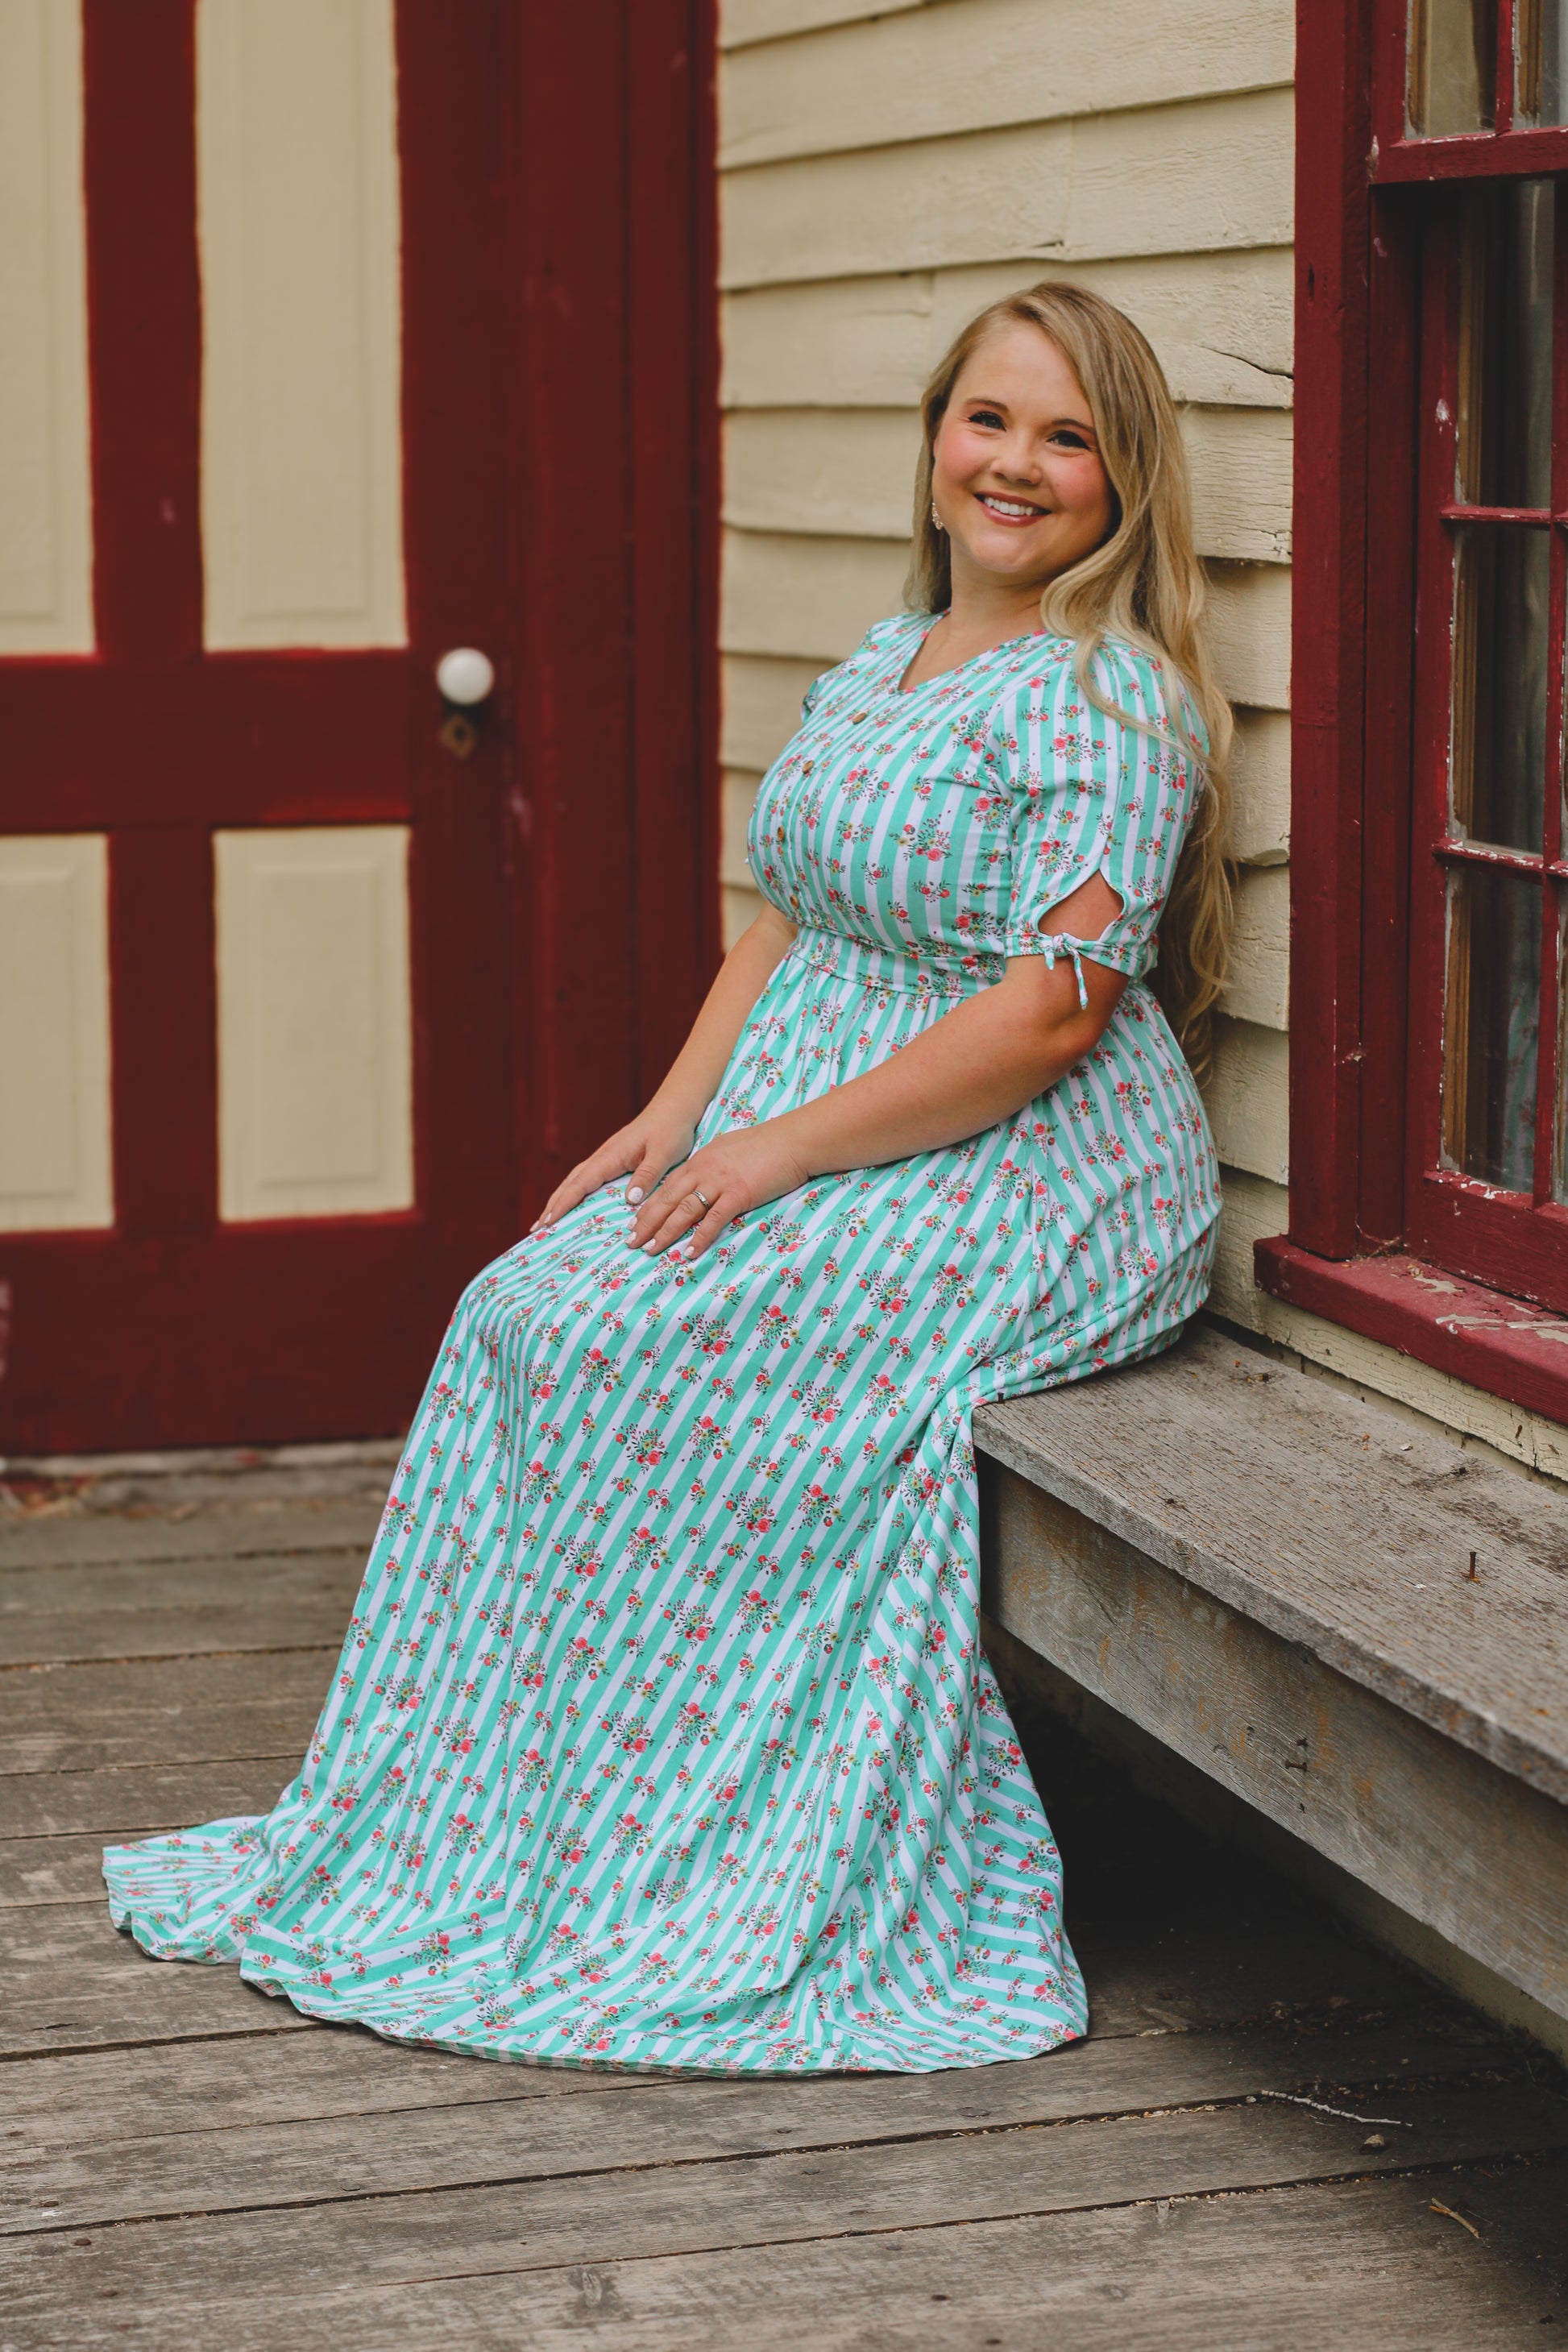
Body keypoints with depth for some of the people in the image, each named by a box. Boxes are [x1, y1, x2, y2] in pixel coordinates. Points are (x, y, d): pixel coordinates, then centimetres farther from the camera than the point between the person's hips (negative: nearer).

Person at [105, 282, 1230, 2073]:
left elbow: (1049, 1014, -20)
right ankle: (455, 1837, -5)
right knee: (527, 1314, -11)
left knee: (642, 1365, -22)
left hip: (1028, 1181, -8)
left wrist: (779, 1150, -20)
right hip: (800, 1141, 8)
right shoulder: (879, 667, 16)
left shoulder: (1115, 701, -12)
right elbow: (788, 926, 17)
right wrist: (673, 1119, 0)